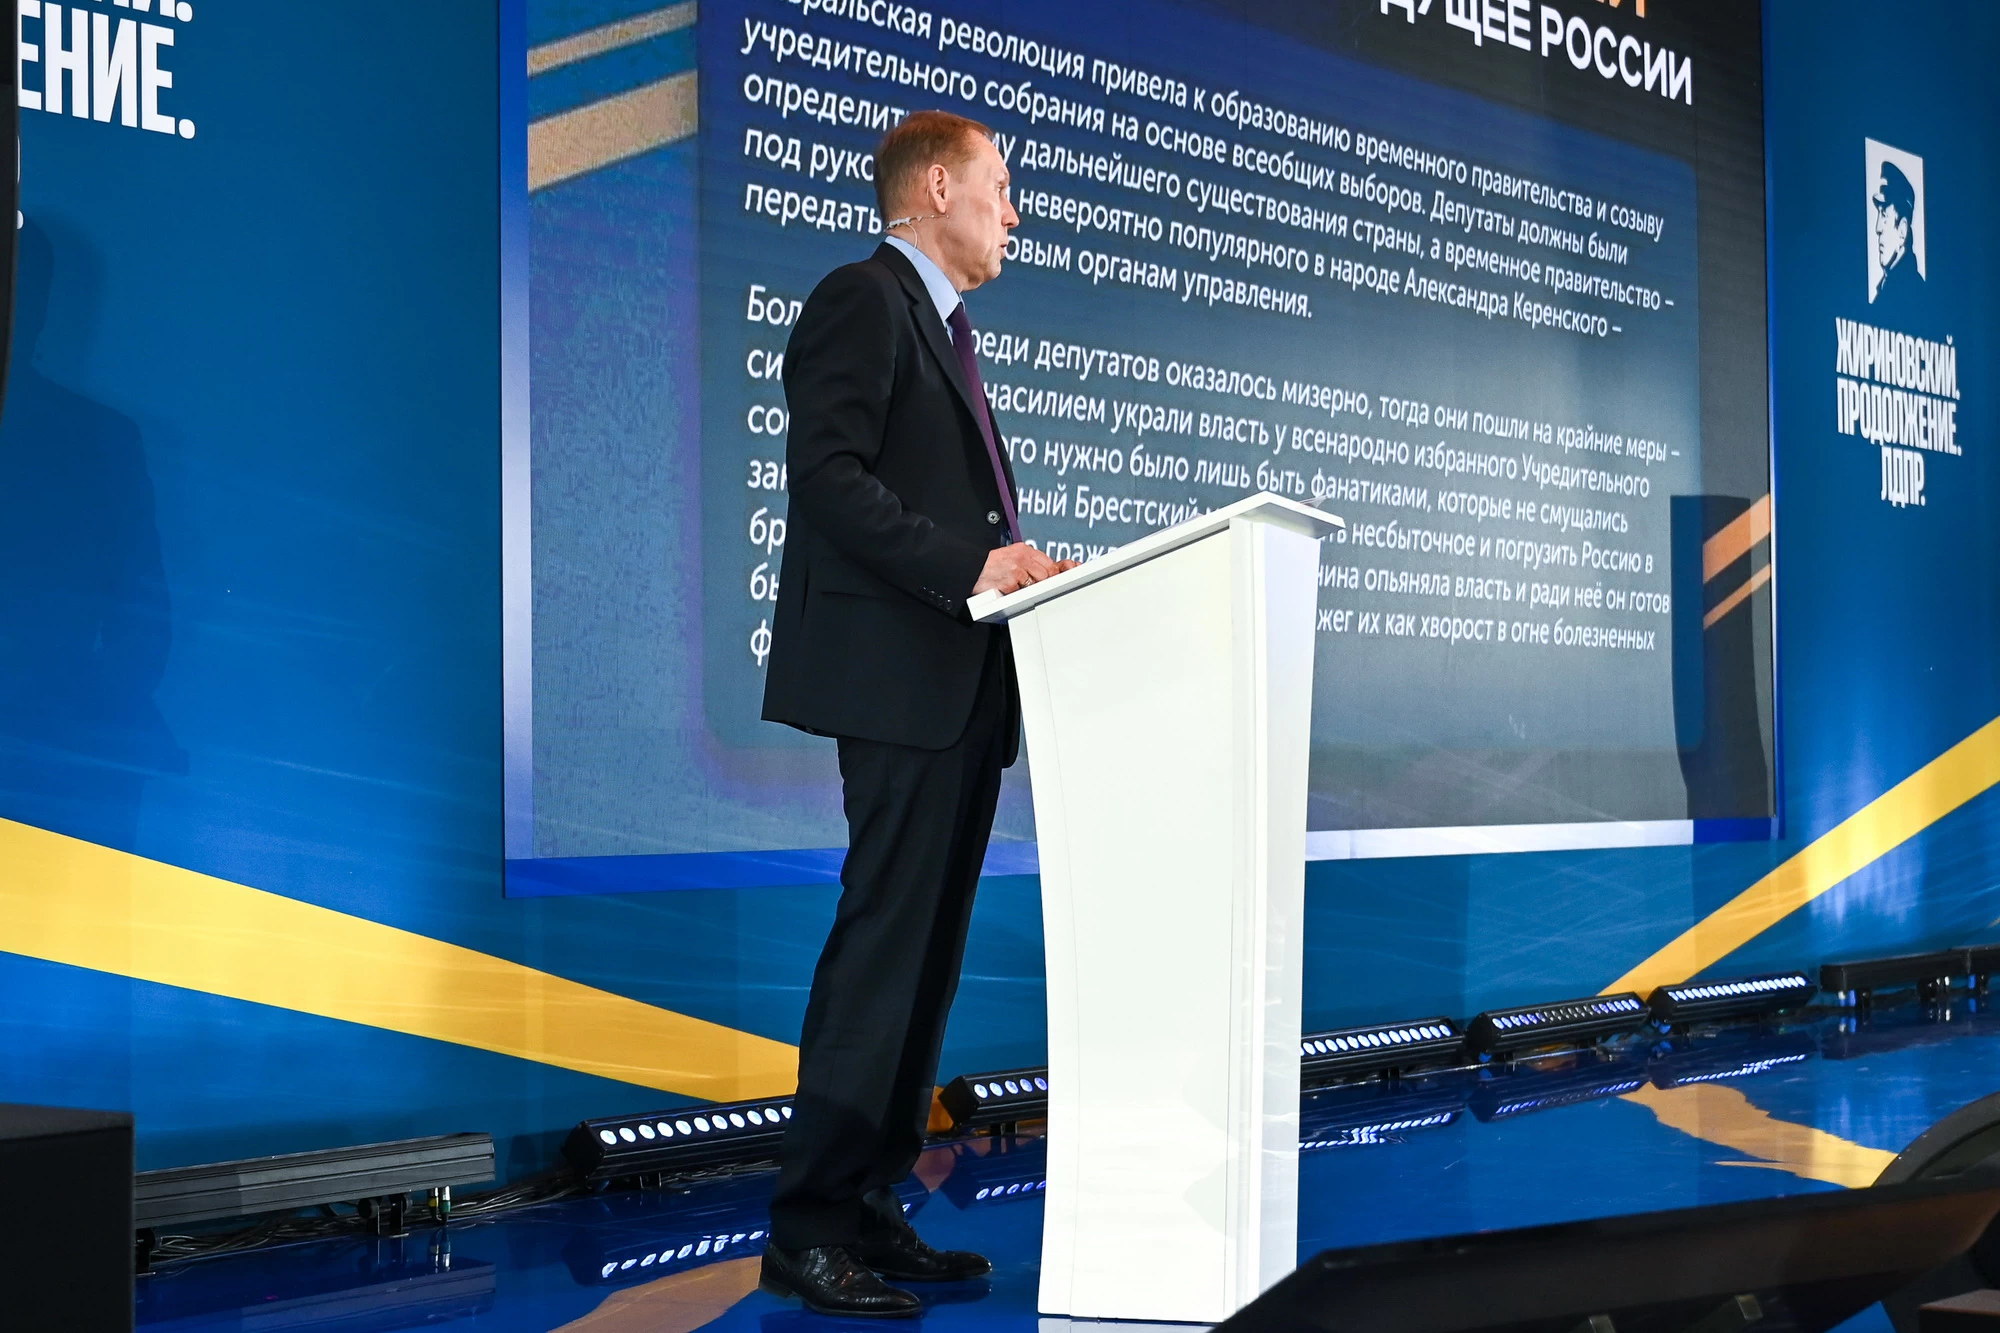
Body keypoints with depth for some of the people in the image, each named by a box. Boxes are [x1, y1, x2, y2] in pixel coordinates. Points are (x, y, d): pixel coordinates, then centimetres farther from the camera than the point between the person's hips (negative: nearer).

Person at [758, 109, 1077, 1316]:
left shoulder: (944, 325, 24)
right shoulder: (863, 300, -5)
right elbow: (830, 479, -18)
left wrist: (1020, 565, 8)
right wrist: (970, 565, -24)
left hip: (966, 688, 10)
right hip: (900, 680, -10)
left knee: (928, 953, 10)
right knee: (884, 943, -10)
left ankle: (871, 1208, 16)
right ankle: (808, 1230, -4)